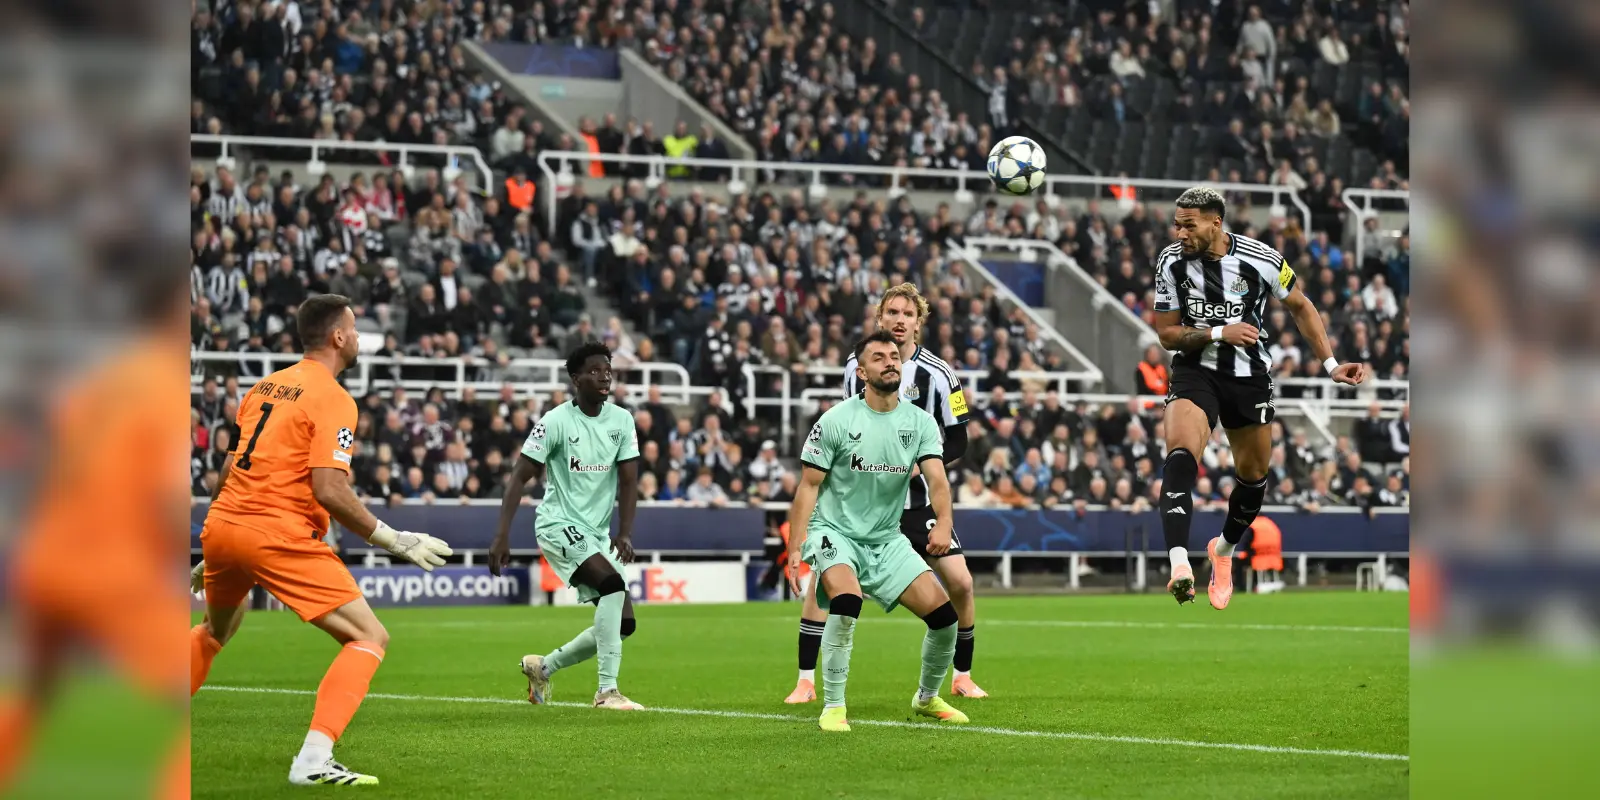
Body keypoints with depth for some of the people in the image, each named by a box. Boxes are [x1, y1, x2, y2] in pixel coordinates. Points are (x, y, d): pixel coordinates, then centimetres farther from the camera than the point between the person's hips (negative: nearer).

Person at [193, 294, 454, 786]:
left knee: (216, 630, 35)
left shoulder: (266, 387, 16)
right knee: (370, 638, -5)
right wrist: (395, 541, -11)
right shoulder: (334, 400, -8)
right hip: (279, 537, -8)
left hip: (221, 525, 8)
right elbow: (329, 490, -18)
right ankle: (313, 760, -19)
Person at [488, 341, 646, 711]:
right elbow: (520, 476, -10)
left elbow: (628, 480, 2)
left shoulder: (622, 420, 4)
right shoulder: (556, 421, -11)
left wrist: (625, 533, -13)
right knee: (613, 584, -29)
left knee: (623, 623, 1)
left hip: (597, 532, 7)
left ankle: (543, 667, 21)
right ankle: (607, 691, -28)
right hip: (559, 524, -6)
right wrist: (501, 537, -18)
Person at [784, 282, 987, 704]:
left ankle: (962, 677, 13)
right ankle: (805, 682, -5)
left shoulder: (938, 374, -6)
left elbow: (958, 442, -4)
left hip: (919, 499, -1)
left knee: (960, 583, -8)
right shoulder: (856, 368, 1)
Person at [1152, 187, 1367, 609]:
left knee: (1253, 475, 14)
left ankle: (1223, 551, 43)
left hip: (1250, 377, 1)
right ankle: (1179, 564, -41)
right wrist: (1219, 333, -21)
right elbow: (1167, 334, -5)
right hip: (1195, 370, -1)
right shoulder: (1171, 262, -11)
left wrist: (1330, 364, -2)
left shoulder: (1262, 260, -14)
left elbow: (1300, 306, 3)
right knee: (1180, 455, -27)